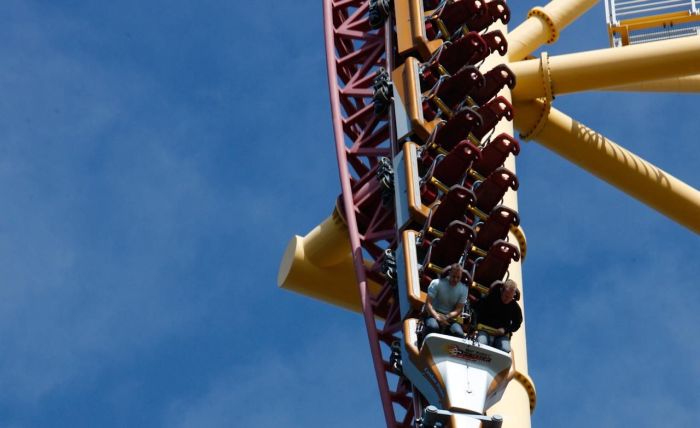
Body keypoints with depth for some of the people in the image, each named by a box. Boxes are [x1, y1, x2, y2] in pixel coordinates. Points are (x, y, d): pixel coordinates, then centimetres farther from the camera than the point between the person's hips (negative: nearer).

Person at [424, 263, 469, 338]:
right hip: (434, 314, -2)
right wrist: (437, 317, -30)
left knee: (459, 333, -30)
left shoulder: (463, 289, 1)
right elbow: (428, 304, -11)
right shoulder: (437, 283, -7)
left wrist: (446, 317, -24)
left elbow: (458, 310, -2)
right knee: (433, 327, -39)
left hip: (450, 318, 2)